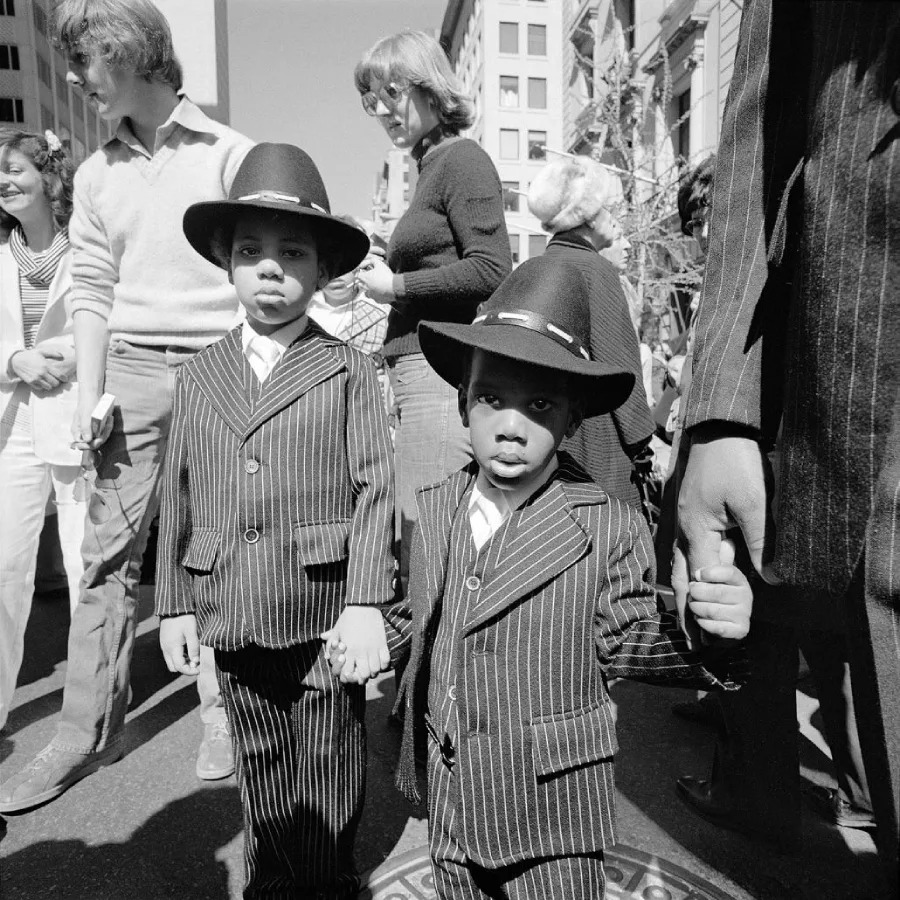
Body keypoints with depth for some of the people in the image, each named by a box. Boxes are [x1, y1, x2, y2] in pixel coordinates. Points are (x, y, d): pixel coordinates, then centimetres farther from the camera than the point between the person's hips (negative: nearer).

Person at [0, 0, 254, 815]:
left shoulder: (230, 154, 2)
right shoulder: (98, 173, 15)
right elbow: (93, 293, 12)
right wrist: (88, 398, 3)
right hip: (133, 370, 4)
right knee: (109, 552, 4)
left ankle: (222, 716, 18)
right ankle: (88, 730, 16)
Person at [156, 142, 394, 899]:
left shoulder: (348, 370, -4)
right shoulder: (198, 377, 6)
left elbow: (375, 487, -9)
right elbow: (179, 497, 7)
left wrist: (366, 603, -15)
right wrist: (175, 606, 7)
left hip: (326, 609, -3)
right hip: (234, 616, 3)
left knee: (329, 767, 14)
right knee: (259, 766, 20)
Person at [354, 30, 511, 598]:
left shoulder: (462, 159, -3)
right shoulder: (431, 167, 22)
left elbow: (492, 271, -14)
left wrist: (397, 286, -8)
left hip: (442, 373, -9)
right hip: (418, 372, 9)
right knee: (411, 544, 9)